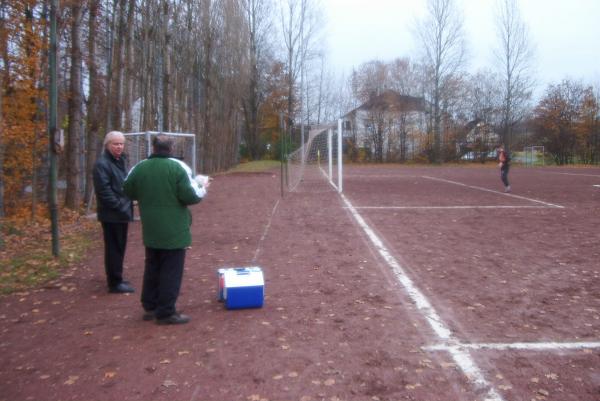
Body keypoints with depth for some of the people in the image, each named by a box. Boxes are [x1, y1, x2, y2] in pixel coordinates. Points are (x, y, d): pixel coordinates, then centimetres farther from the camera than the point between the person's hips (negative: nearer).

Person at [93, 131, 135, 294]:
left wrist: (127, 205, 12)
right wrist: (119, 206, -20)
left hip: (122, 212, 9)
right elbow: (104, 190, -21)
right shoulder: (102, 163, -14)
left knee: (119, 247, 15)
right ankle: (115, 282, 6)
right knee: (114, 248, -2)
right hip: (112, 214, -9)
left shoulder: (121, 161, 15)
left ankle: (117, 279, 26)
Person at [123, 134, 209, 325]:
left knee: (152, 267, 19)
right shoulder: (178, 167, -13)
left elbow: (128, 191, 13)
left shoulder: (139, 167, 2)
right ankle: (166, 312, 5)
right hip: (173, 230, -5)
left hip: (151, 230, 6)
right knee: (171, 271, 2)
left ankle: (150, 306, 27)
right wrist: (203, 190, 3)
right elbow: (189, 196, -17)